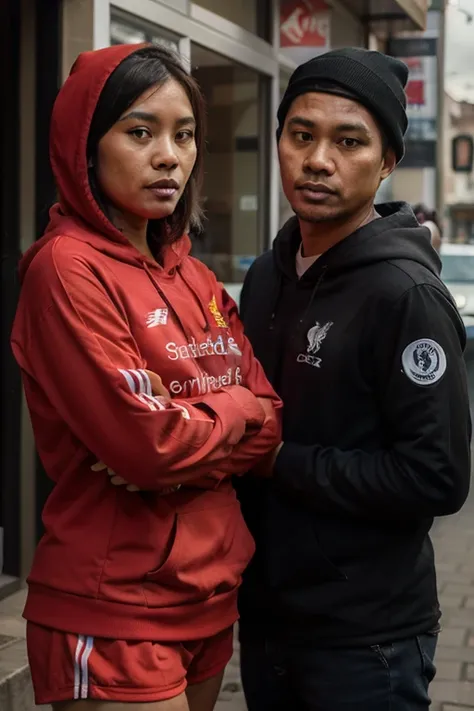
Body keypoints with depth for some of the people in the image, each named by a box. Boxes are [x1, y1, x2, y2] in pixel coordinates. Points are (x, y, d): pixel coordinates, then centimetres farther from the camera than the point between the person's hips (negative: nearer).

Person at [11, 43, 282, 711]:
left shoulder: (194, 278, 9)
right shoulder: (67, 268, -15)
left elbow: (267, 423, 3)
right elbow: (146, 441, -22)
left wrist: (173, 450, -15)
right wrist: (232, 407, -4)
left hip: (211, 597, 7)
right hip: (113, 614, -7)